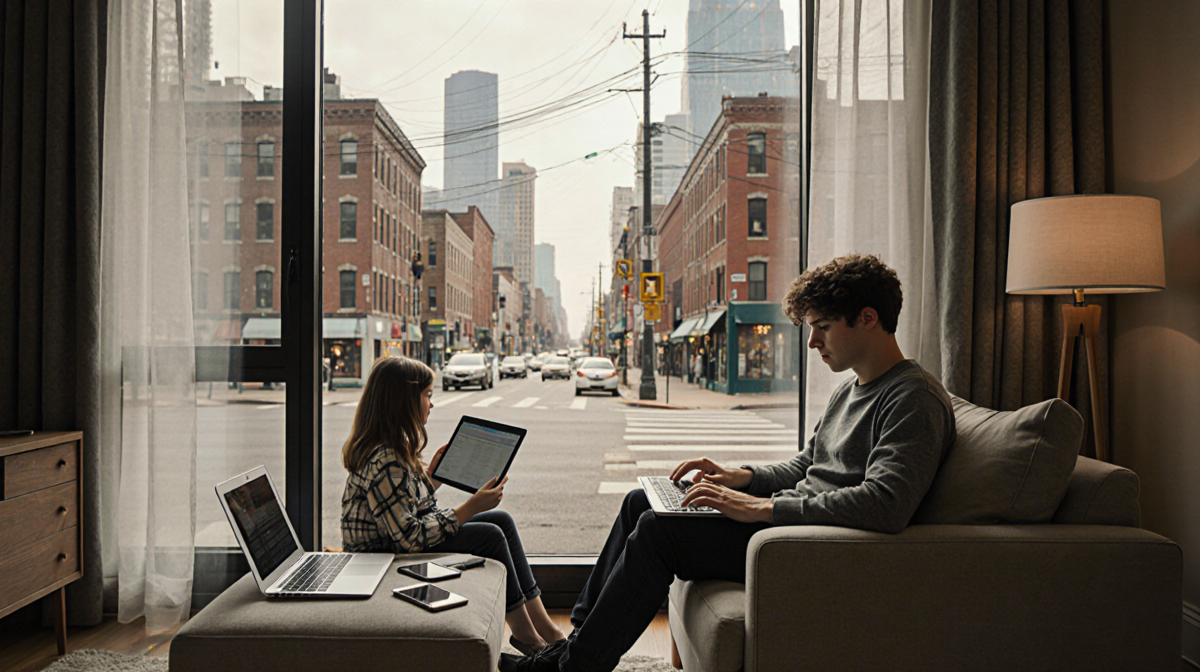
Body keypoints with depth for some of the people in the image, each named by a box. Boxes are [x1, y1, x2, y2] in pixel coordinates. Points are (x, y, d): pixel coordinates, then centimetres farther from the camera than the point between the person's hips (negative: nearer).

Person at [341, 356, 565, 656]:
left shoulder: (394, 448, 6)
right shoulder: (383, 462, -27)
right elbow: (410, 537, -29)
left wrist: (431, 473, 7)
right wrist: (471, 507, -27)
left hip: (399, 543, 10)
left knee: (501, 520, 2)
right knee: (489, 535, -17)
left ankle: (544, 627, 4)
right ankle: (525, 634, 0)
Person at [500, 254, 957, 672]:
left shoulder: (914, 400, -16)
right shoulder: (850, 391, 15)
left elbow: (885, 504, -30)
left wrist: (762, 507, -29)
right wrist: (743, 478, 3)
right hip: (789, 519, 10)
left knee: (659, 530, -20)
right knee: (643, 501, 8)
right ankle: (580, 633, 13)